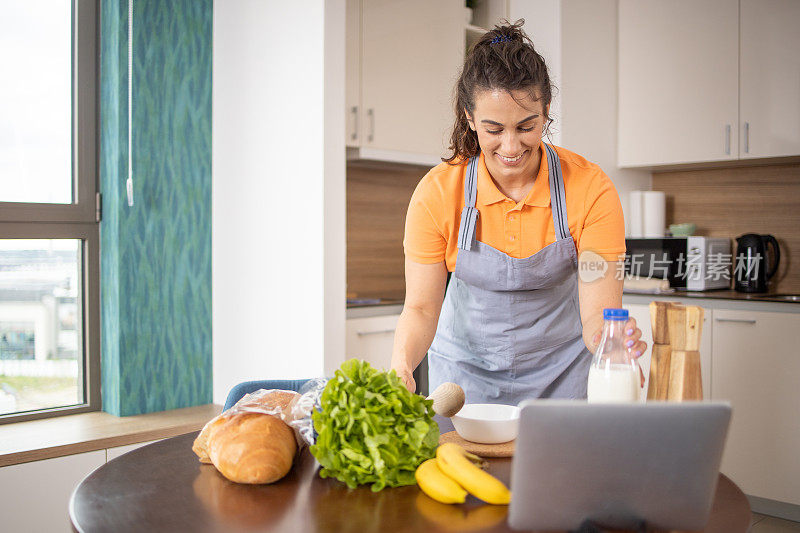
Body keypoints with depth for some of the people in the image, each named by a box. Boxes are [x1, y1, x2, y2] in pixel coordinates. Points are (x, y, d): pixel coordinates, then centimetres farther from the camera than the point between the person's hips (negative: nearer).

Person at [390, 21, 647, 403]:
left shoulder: (591, 189, -22)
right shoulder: (438, 192, -19)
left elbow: (598, 314, -23)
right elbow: (421, 307, -15)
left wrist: (608, 339, -46)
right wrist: (403, 364, -34)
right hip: (466, 368, 1)